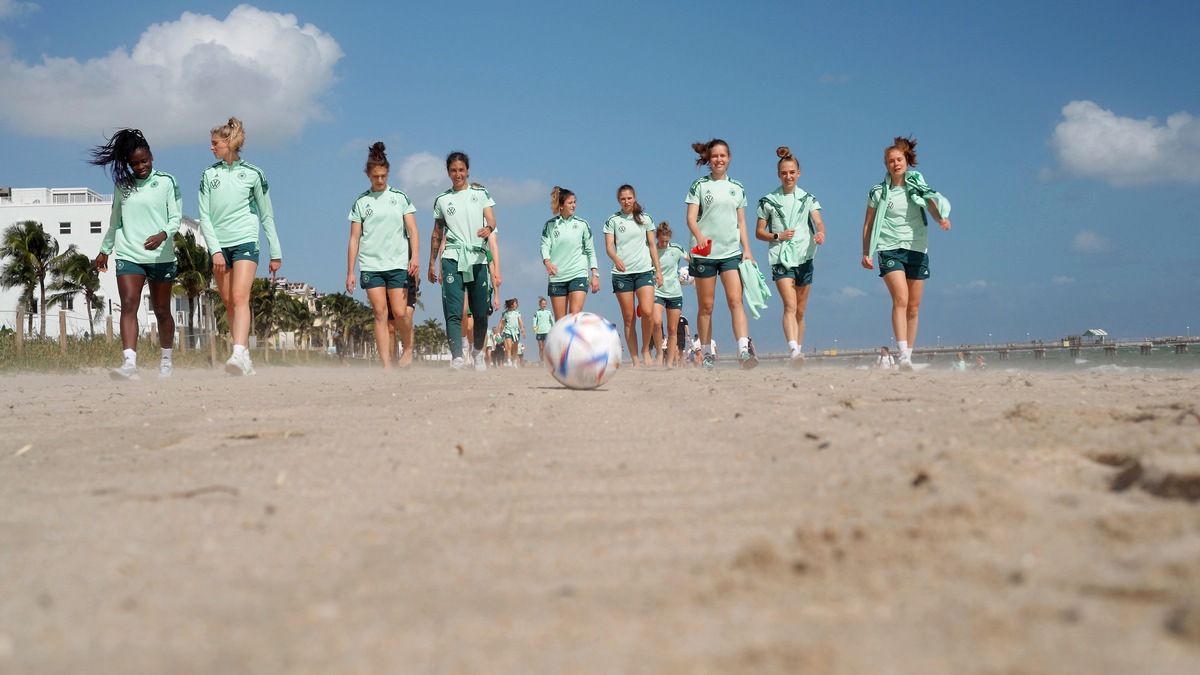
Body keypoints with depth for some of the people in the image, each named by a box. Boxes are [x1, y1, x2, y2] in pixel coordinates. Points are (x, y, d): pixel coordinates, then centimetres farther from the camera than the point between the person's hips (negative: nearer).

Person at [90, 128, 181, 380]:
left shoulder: (167, 182, 1)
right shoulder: (122, 185, 10)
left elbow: (176, 217, -3)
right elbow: (114, 221, 20)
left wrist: (163, 235, -22)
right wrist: (104, 250, 24)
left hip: (161, 257, -1)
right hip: (128, 255, 1)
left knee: (162, 310, 7)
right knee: (129, 305, -15)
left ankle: (166, 361, 23)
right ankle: (129, 363, -25)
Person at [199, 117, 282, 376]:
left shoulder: (253, 174, 3)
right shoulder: (209, 175, 10)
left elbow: (267, 216, 7)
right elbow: (204, 216, 5)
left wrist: (276, 253, 7)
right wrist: (215, 250, -7)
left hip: (245, 242, -4)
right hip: (219, 246, 4)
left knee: (240, 297, -19)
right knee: (229, 304, 4)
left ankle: (239, 355, -31)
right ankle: (245, 360, 10)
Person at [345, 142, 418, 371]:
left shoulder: (400, 197, 8)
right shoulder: (361, 202, 9)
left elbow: (412, 230, 4)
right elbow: (354, 239, 8)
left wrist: (415, 257, -12)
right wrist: (350, 272, 3)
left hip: (398, 264, 0)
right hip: (370, 265, 0)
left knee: (399, 314, -6)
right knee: (380, 312, -7)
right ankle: (386, 364, -7)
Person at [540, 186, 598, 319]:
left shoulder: (582, 224, 5)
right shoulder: (550, 225, 6)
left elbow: (590, 251, 7)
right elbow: (545, 246, -3)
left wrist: (595, 274, -1)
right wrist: (547, 262, -24)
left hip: (579, 275, -1)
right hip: (557, 277, 1)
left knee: (575, 316, -17)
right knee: (560, 321, 4)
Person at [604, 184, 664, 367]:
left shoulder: (645, 219, 10)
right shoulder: (612, 220, 6)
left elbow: (652, 245, 12)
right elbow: (609, 246, -3)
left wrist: (658, 270, 7)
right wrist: (616, 259, -24)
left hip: (644, 271, 0)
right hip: (621, 273, 0)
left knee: (647, 312, -18)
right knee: (628, 318, 1)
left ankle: (645, 349, 4)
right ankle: (635, 360, 5)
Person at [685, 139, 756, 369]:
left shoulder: (737, 187, 13)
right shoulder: (700, 185, 4)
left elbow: (741, 222, 15)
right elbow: (691, 217, -5)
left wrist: (747, 250, 5)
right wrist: (699, 236, -24)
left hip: (731, 251, 2)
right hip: (704, 253, -2)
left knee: (735, 300, -12)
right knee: (706, 306, 3)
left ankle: (743, 350, -20)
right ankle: (707, 354, 11)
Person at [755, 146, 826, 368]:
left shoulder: (808, 199, 10)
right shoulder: (768, 202, 6)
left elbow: (818, 222, -4)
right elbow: (759, 232, 7)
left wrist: (821, 233, -27)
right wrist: (778, 236, -11)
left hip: (804, 258, 3)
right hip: (781, 259, -3)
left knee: (800, 311, 9)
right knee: (790, 306, -19)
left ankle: (798, 350, 20)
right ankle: (794, 351, -31)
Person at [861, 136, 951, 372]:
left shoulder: (917, 187, 8)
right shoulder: (878, 192, 4)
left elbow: (932, 204, -9)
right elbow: (868, 224, 9)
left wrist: (942, 218, -30)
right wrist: (866, 252, 2)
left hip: (917, 249, 3)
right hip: (890, 249, -3)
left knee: (914, 307, 5)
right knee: (900, 299, -21)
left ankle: (909, 355, 14)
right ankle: (903, 355, -27)